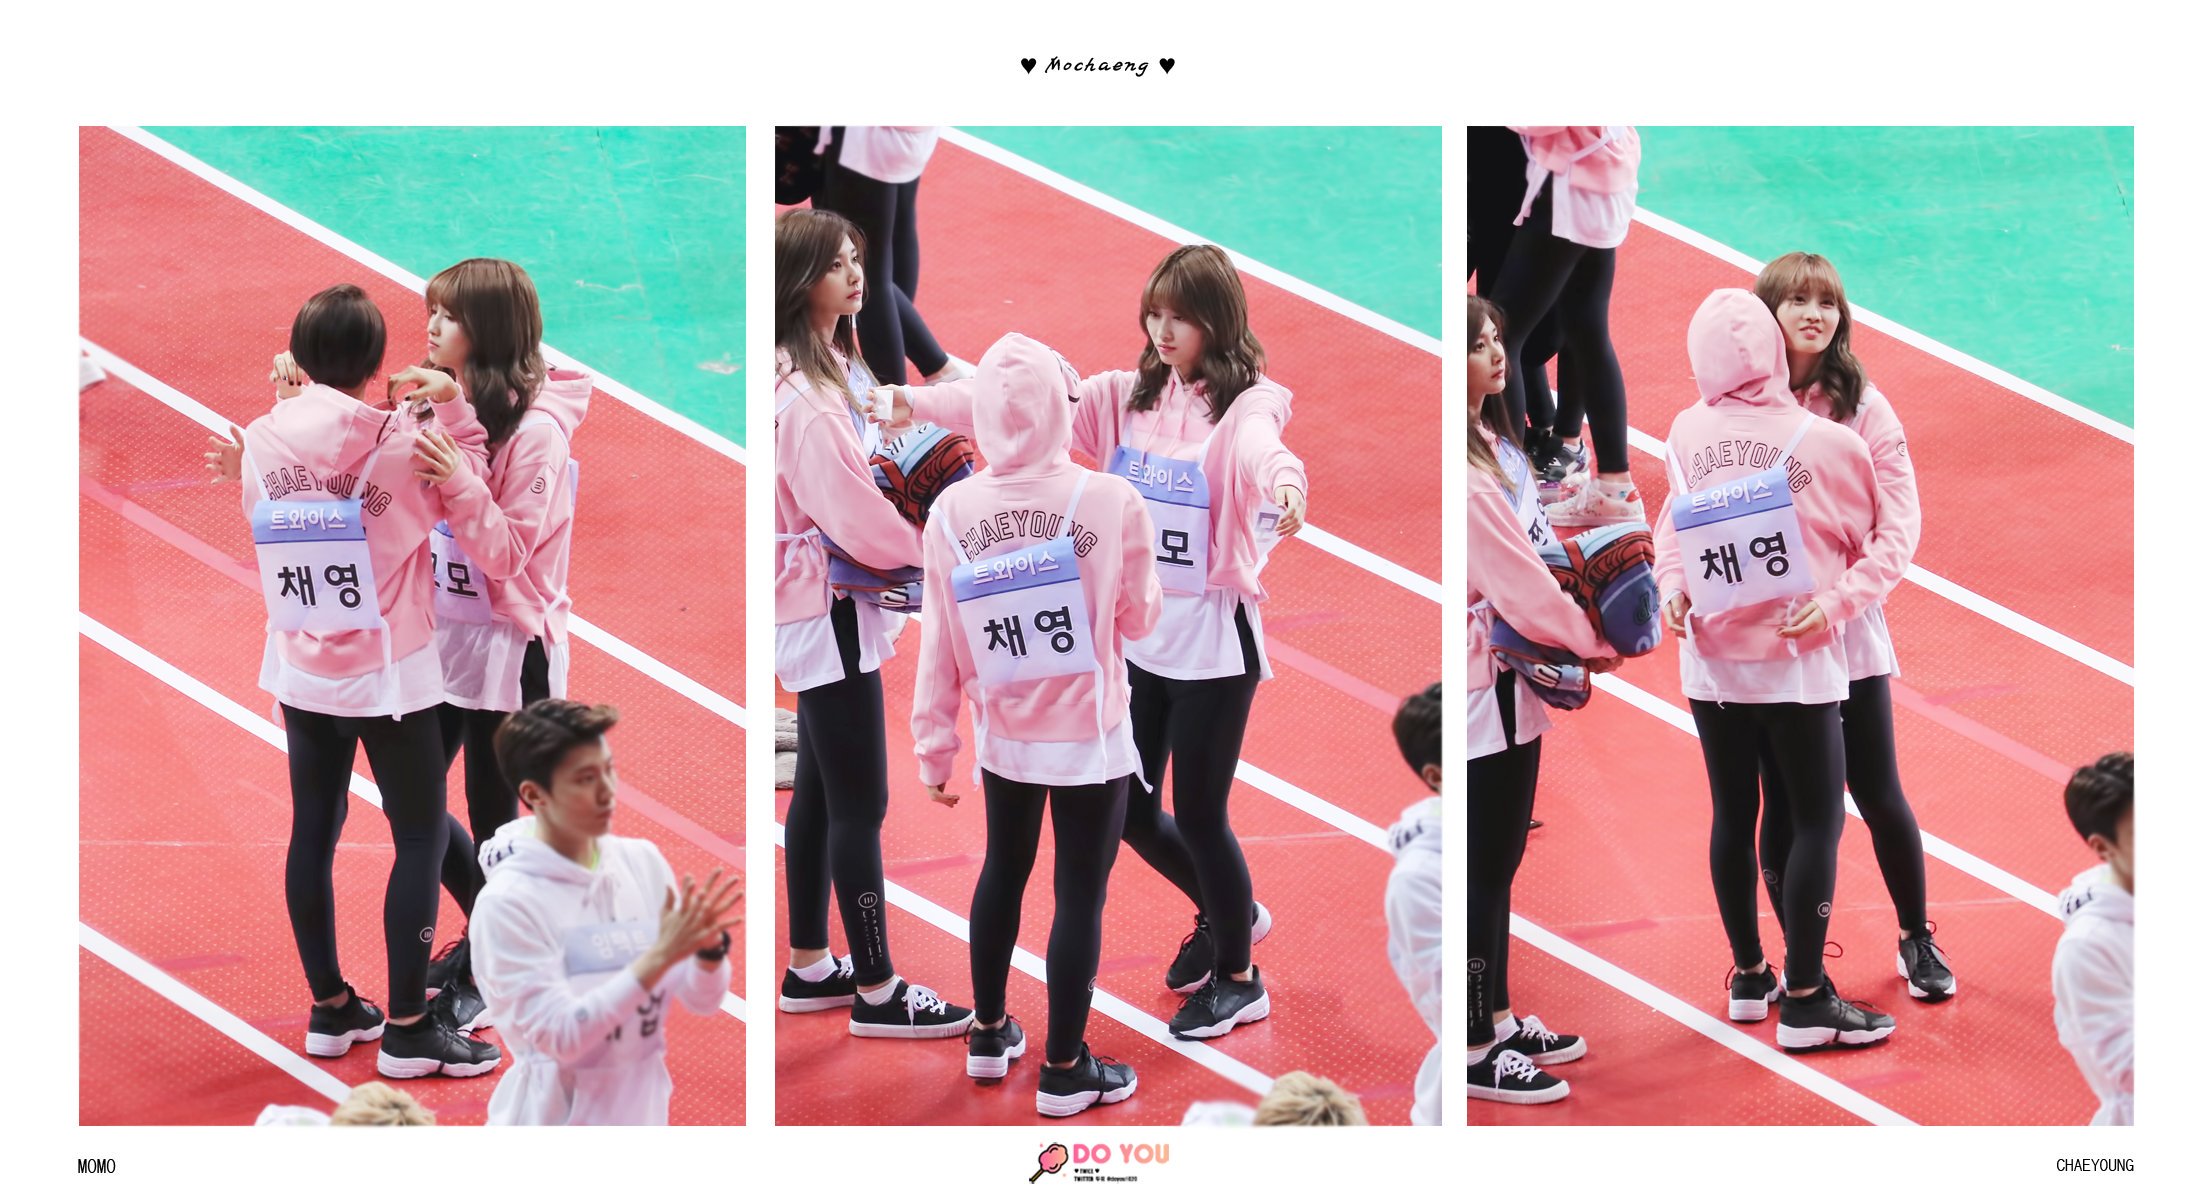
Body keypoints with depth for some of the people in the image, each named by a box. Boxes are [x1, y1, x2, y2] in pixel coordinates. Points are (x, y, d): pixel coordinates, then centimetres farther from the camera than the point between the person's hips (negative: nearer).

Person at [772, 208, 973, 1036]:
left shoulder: (833, 370, 8)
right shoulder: (802, 399, -24)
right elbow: (860, 521, -24)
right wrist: (931, 548, -8)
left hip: (822, 605, 10)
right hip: (828, 610, -10)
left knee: (821, 793, 17)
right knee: (860, 802, -3)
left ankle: (809, 968, 26)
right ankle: (876, 992, 4)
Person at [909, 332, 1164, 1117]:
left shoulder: (951, 512, -13)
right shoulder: (1112, 502, -21)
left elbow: (939, 644, -6)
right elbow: (1139, 619, -7)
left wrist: (934, 745, 3)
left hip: (1004, 738, 4)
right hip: (1091, 742, -4)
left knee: (1003, 871, 24)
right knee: (1079, 894, 9)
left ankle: (990, 1035, 38)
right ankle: (1064, 1071, 19)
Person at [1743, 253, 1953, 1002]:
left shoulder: (1863, 407, -4)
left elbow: (1899, 520, -10)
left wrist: (1853, 589, -26)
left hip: (1850, 637, 0)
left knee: (1879, 798, 6)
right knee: (1784, 804, 8)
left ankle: (1917, 941, 28)